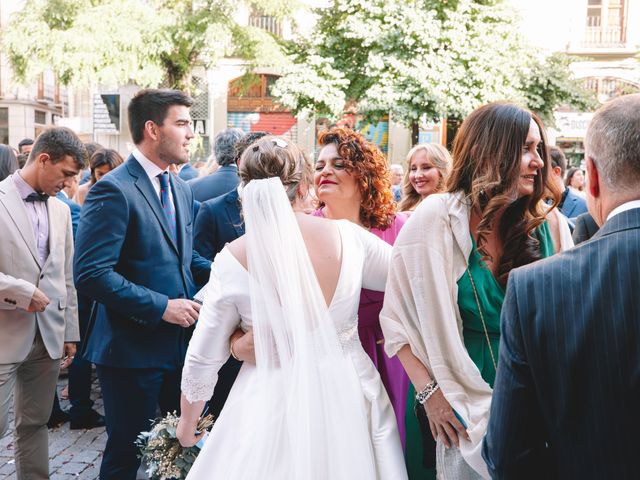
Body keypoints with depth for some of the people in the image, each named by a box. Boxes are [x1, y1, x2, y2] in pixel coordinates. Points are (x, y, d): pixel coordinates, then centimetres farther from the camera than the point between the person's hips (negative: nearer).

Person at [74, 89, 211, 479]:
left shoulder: (182, 189, 11)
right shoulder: (114, 190, -15)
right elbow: (91, 274, -21)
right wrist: (160, 306, -21)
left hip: (181, 341, 7)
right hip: (133, 348, -7)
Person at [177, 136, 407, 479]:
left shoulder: (232, 260, -12)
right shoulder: (348, 236, -10)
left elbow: (203, 360, -3)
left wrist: (187, 422, 12)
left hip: (275, 403, -1)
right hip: (349, 395, 2)